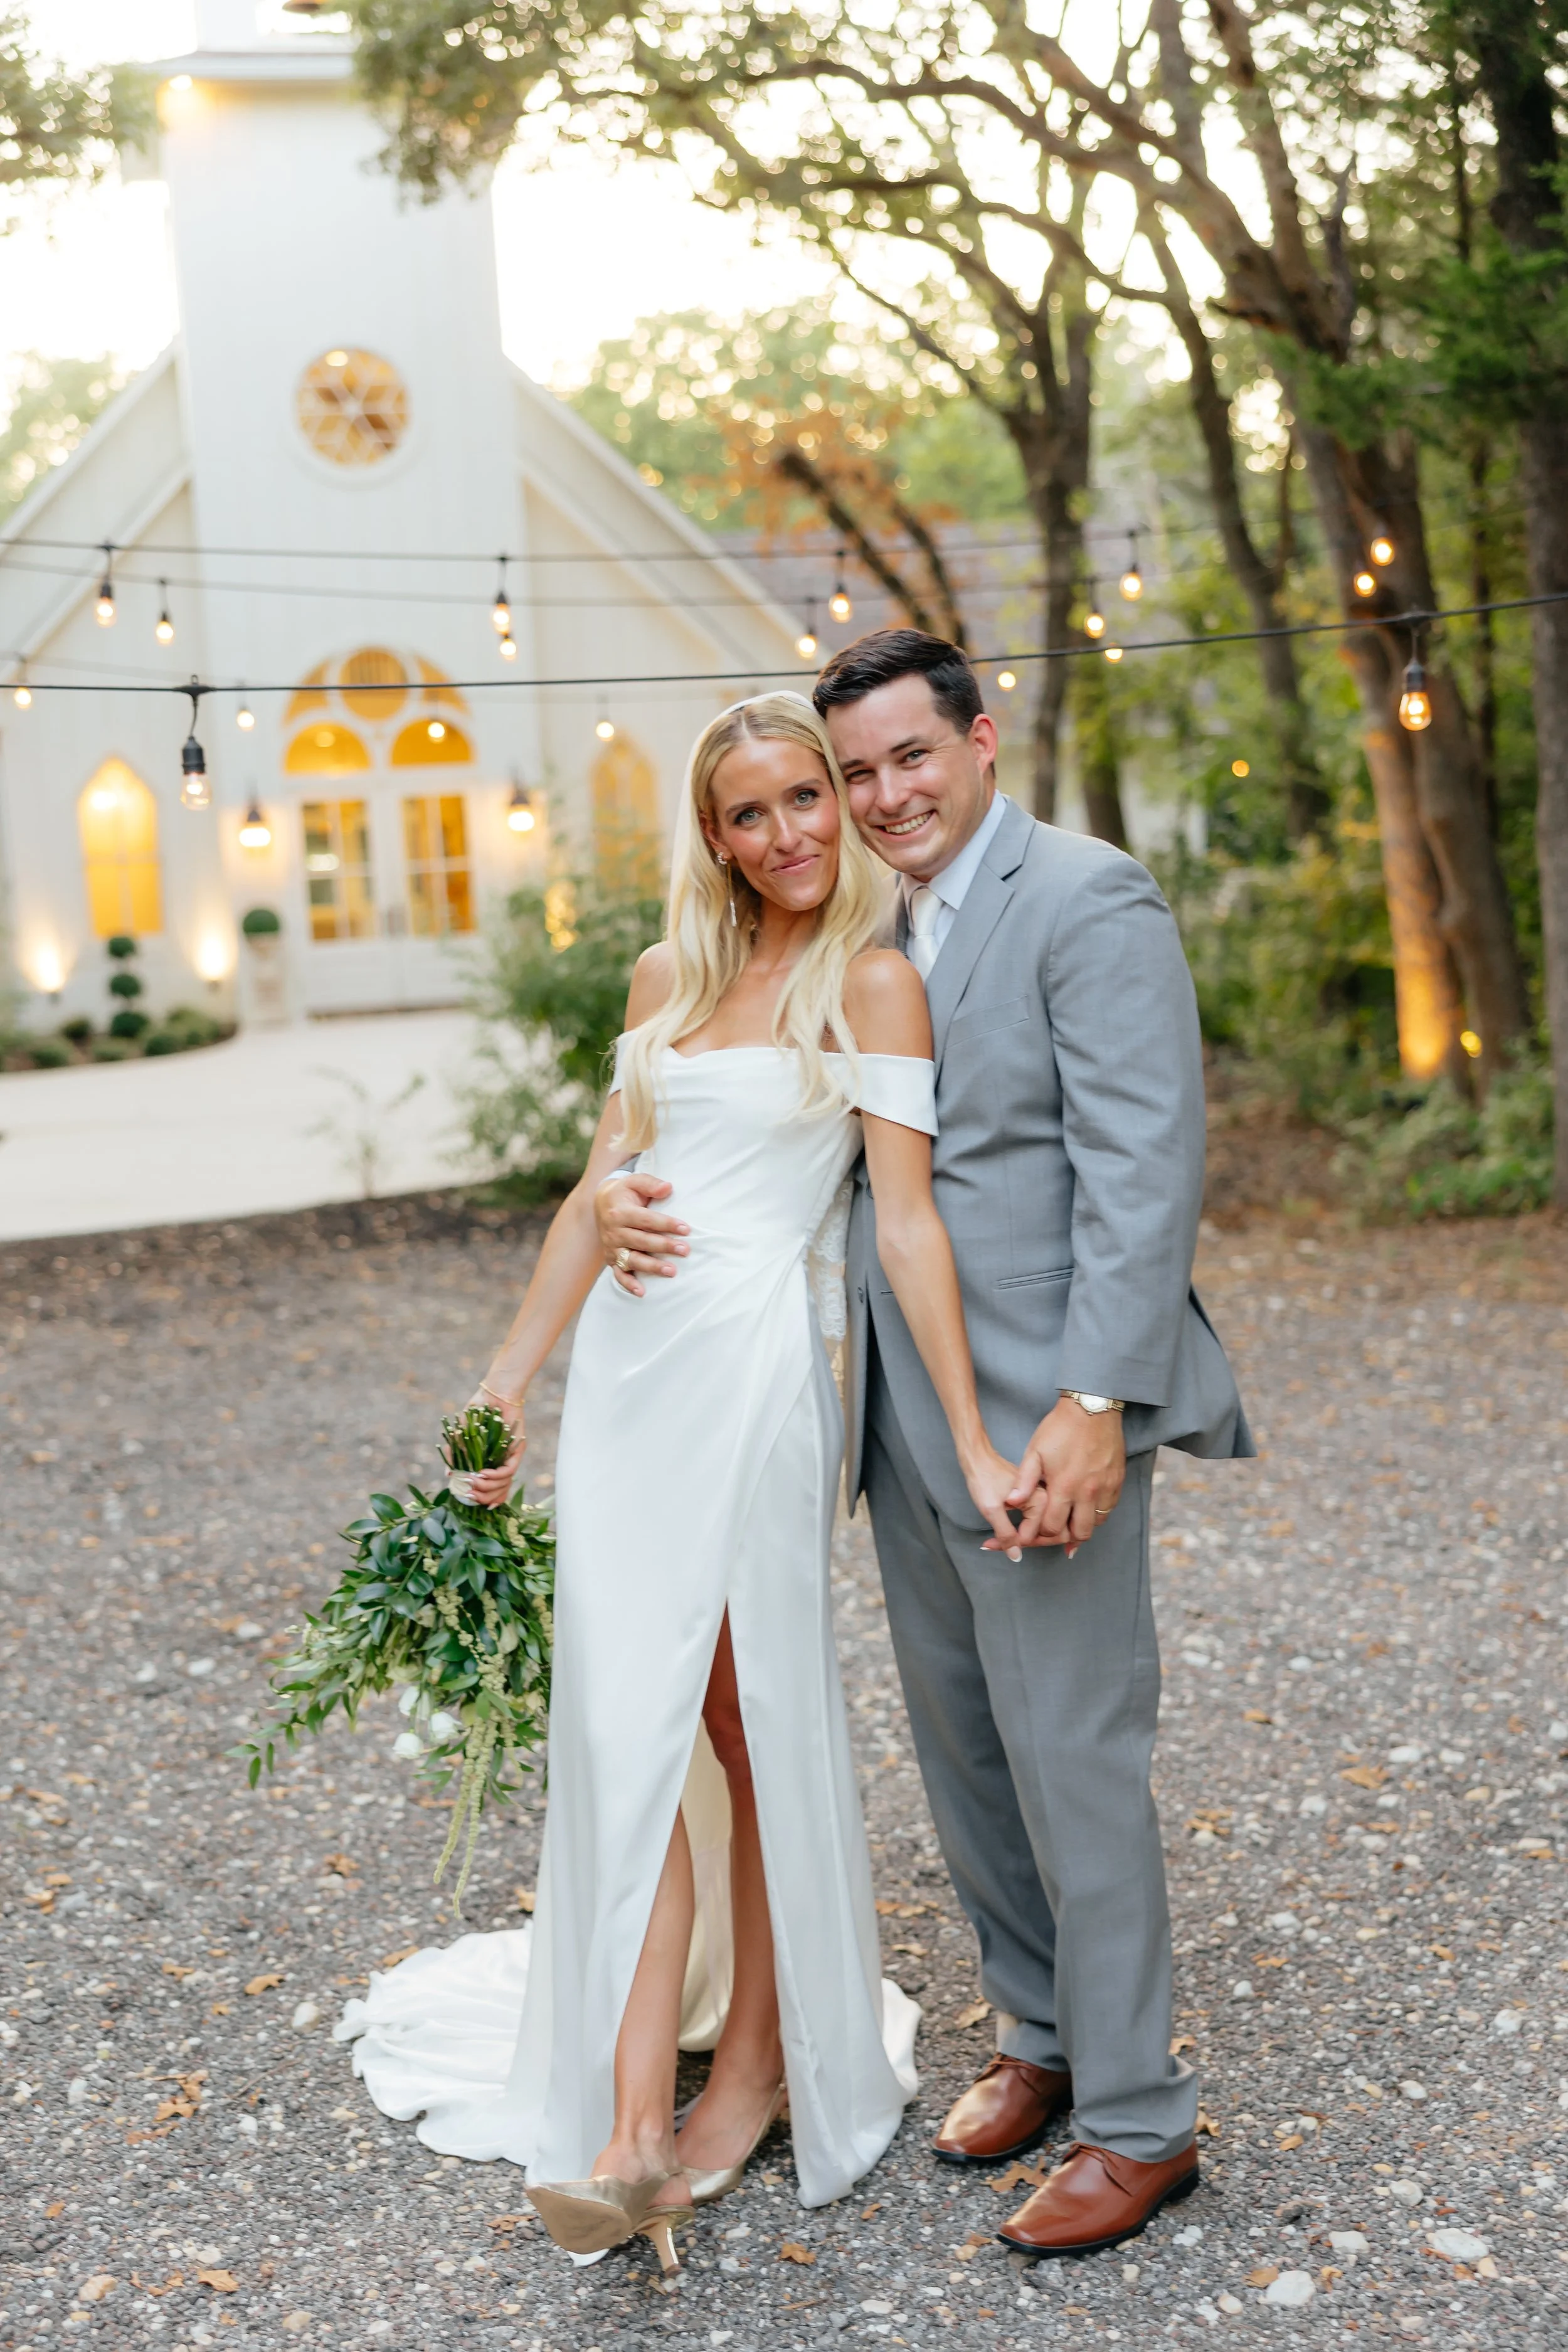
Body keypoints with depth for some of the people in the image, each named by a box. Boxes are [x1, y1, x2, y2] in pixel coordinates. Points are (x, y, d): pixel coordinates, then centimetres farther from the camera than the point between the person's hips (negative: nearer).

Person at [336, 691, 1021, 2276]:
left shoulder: (873, 985, -2)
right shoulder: (668, 980, 14)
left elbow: (906, 1222, -7)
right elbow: (598, 1192, 16)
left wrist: (973, 1444, -12)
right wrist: (511, 1376, 15)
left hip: (758, 1371, -5)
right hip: (624, 1373, 5)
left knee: (755, 1724, 4)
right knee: (623, 1728, -1)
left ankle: (759, 2056, 22)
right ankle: (631, 2122, 2)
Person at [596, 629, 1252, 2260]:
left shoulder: (1090, 903, -10)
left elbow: (1143, 1172, -17)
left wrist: (1094, 1403, -23)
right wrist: (639, 1193, -6)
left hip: (1040, 1408, -8)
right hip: (899, 1406, 8)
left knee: (1070, 1755, -1)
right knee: (957, 1741, 16)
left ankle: (1137, 2119, 15)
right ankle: (1038, 2032, 34)